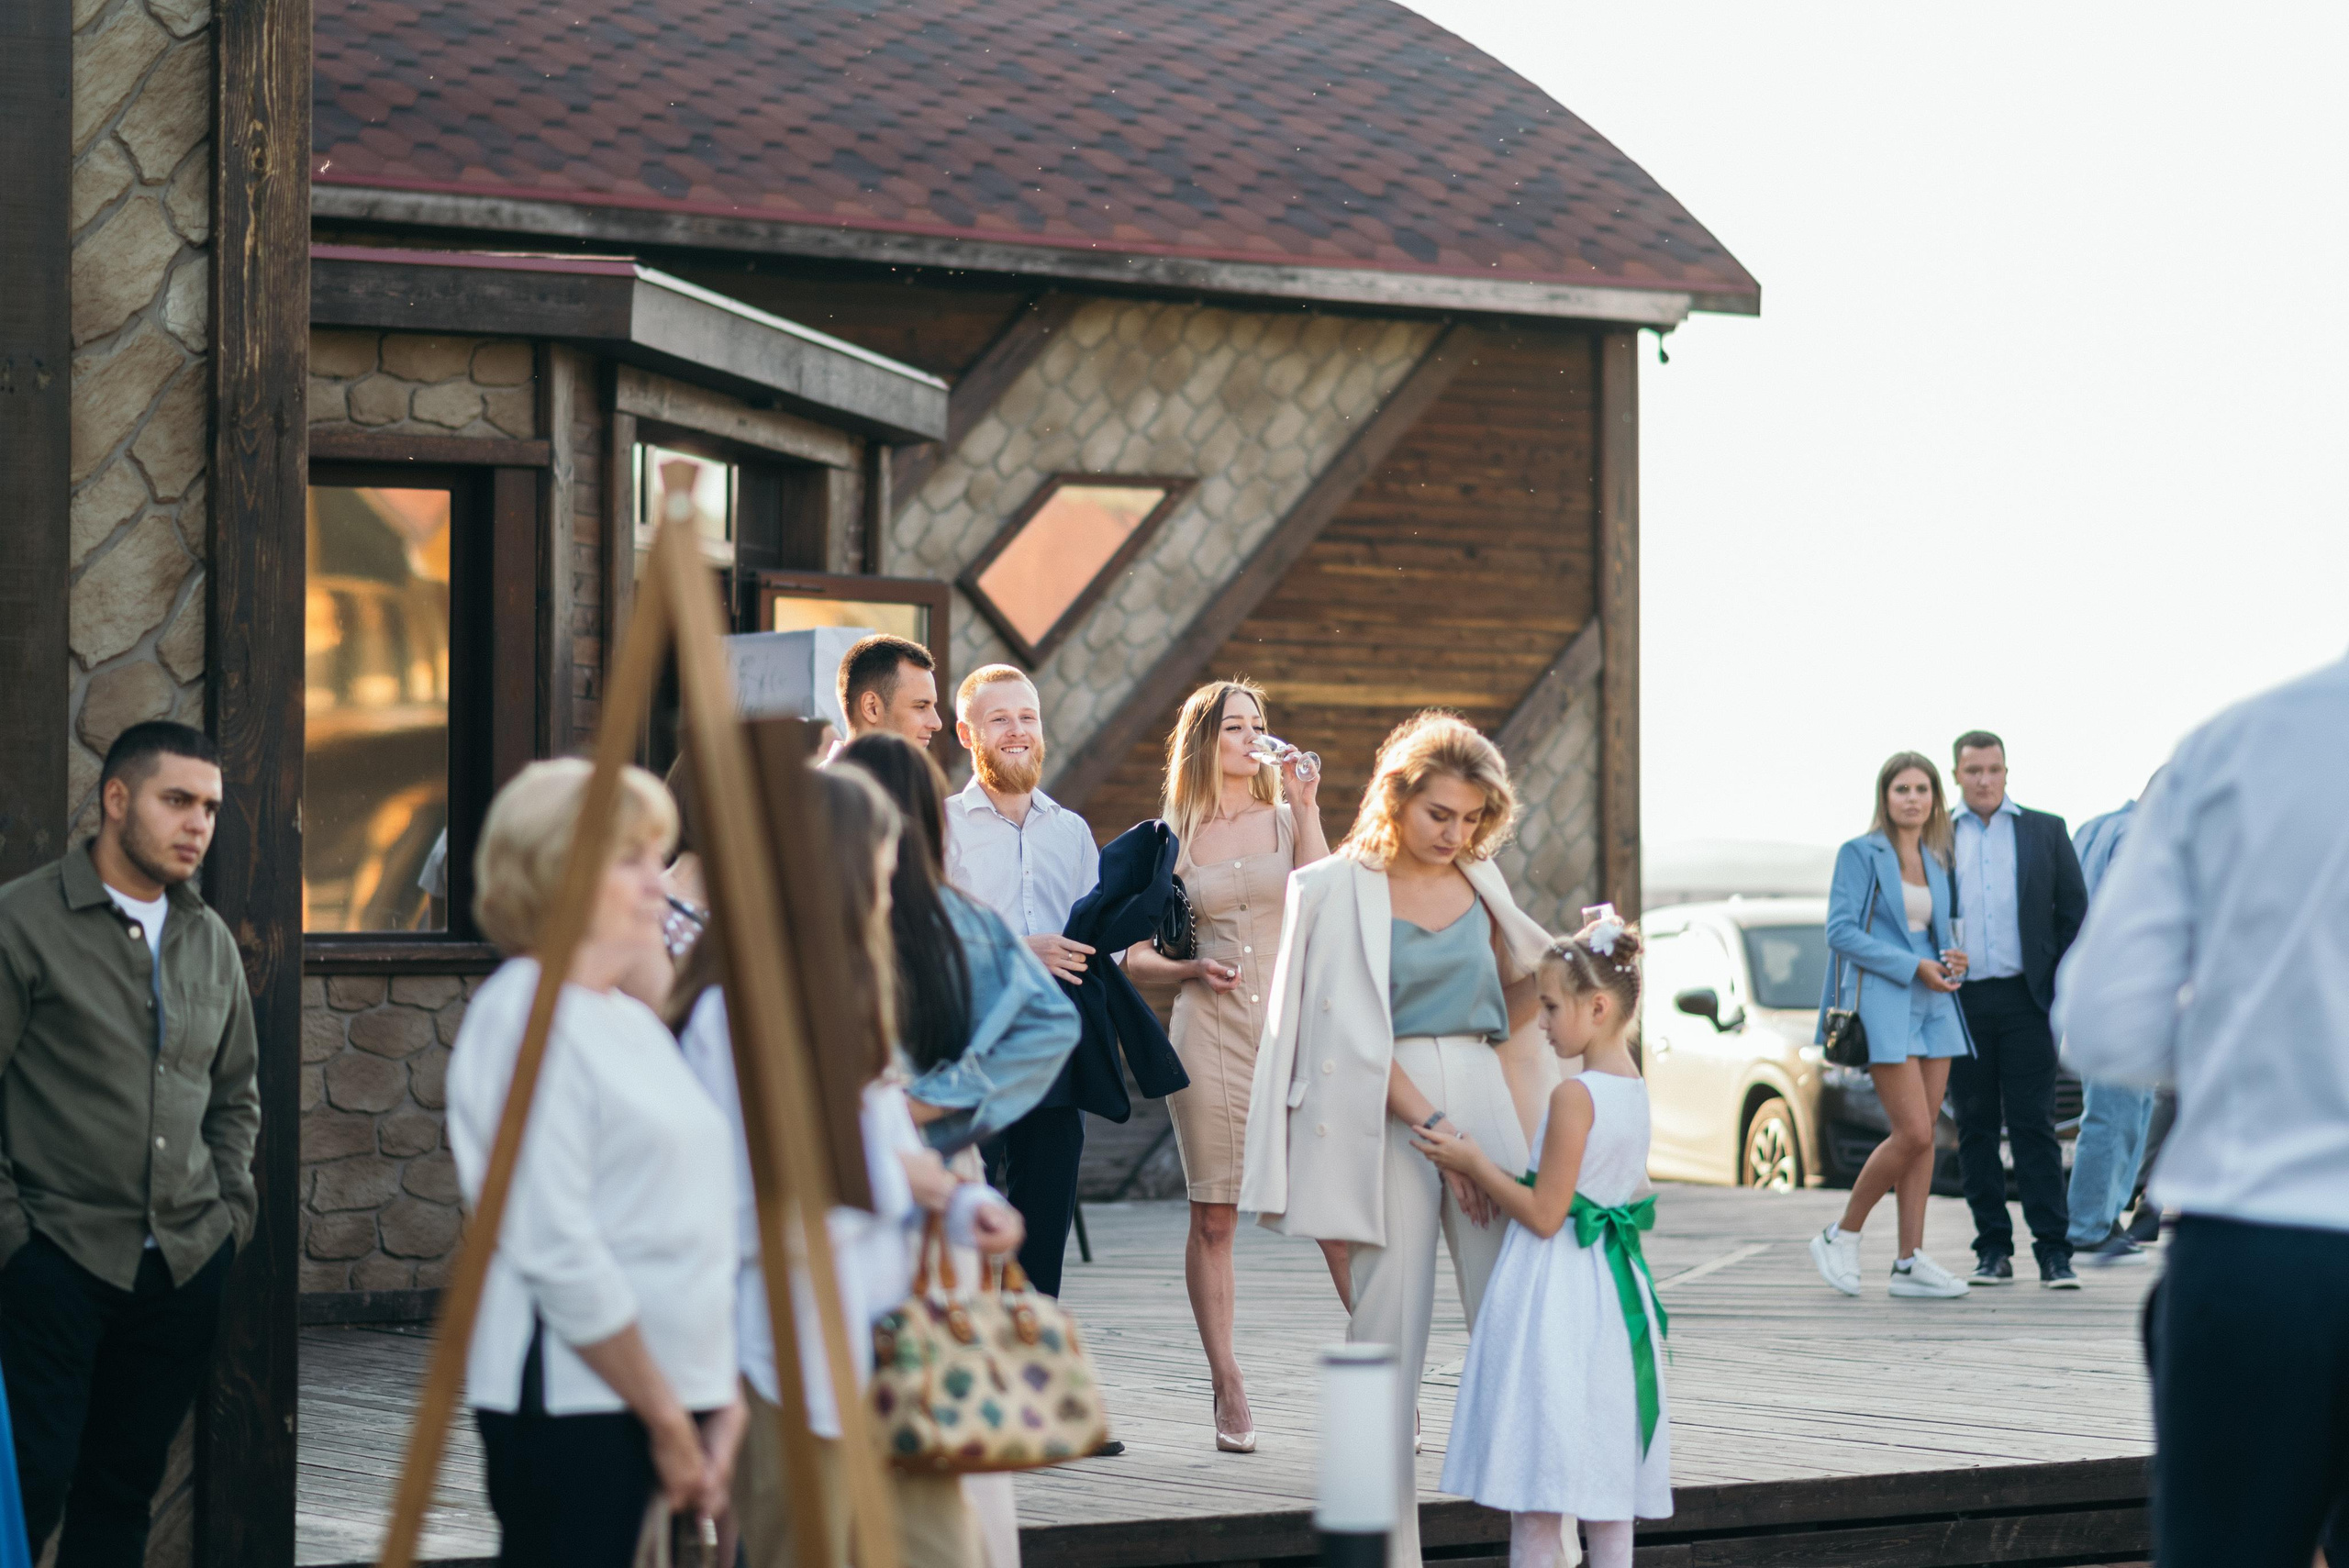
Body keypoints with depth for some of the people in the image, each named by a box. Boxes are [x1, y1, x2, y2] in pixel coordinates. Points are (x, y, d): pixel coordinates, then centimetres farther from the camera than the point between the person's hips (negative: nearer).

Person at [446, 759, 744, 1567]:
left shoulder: (636, 1022, 18)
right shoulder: (523, 1018, -9)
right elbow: (556, 1250, -16)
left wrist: (721, 1399, 10)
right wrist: (666, 1418, -13)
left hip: (660, 1390, 8)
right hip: (569, 1398, -8)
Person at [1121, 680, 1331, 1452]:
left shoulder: (1287, 818, 9)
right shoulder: (1171, 842, 9)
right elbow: (1134, 954, 12)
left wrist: (1306, 808, -10)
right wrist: (1191, 969, -7)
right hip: (1209, 1033, 0)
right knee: (1213, 1218, 1)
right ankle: (1227, 1391, 8)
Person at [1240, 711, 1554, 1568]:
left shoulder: (1479, 880, 13)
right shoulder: (1342, 888, -1)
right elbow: (1355, 1036, -6)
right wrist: (1434, 1128, -12)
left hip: (1480, 1096, 4)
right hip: (1387, 1113, -4)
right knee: (1391, 1327, -4)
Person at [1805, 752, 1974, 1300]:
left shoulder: (1936, 863, 16)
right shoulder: (1860, 854, -3)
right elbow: (1841, 931, -11)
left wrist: (1953, 961, 1)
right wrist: (1913, 967, -15)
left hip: (1932, 1006, 7)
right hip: (1882, 1005, -7)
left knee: (1924, 1135, 2)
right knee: (1913, 1133, -14)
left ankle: (1910, 1261, 4)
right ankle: (1840, 1238, 2)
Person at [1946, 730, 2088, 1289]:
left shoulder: (2045, 830, 8)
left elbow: (2074, 913, 8)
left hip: (2025, 999, -2)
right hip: (1960, 1003, 2)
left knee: (2034, 1126, -5)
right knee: (1975, 1128, 3)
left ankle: (2053, 1250, -4)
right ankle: (1993, 1249, 9)